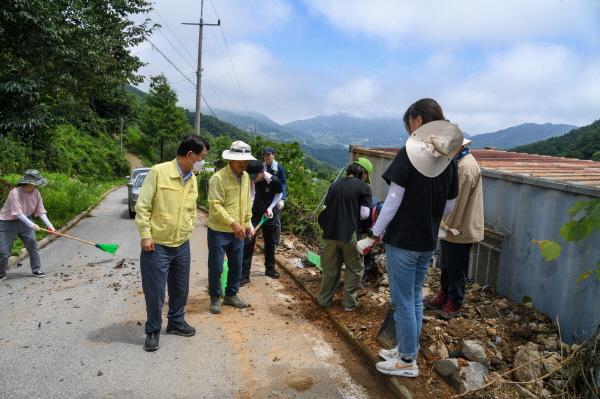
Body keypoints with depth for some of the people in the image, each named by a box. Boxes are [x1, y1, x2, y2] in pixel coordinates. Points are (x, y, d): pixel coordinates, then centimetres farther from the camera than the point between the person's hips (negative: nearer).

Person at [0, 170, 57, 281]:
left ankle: (36, 270, 15)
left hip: (25, 222, 6)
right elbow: (18, 213, -29)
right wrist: (31, 224, -36)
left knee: (33, 246, 2)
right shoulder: (15, 192, -26)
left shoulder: (36, 193, -7)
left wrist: (49, 225, -15)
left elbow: (40, 211, -5)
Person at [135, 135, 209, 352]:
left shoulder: (193, 179, 5)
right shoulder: (158, 172, -15)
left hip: (182, 245, 6)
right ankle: (153, 331, 24)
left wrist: (188, 231, 12)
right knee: (155, 291, 4)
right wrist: (145, 235, -15)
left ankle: (176, 321, 39)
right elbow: (142, 206, -13)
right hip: (157, 245, -6)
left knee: (180, 288, 18)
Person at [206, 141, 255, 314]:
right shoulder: (218, 178, -17)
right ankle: (215, 298, 21)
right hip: (219, 231, -6)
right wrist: (232, 223, -25)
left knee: (236, 265, 15)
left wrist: (247, 223, 11)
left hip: (238, 231, 7)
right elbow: (215, 206, -22)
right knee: (216, 267, 4)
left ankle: (231, 295, 32)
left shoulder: (246, 177, 6)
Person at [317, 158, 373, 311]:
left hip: (331, 233, 4)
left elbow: (326, 208, 10)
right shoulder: (364, 188, -5)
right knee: (354, 268, 14)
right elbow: (364, 214, -8)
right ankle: (349, 302, 17)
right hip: (349, 234, -4)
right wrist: (353, 217, 11)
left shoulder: (335, 184, 8)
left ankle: (324, 300, 26)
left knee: (330, 268, 17)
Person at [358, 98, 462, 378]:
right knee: (415, 298, 20)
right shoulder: (448, 159, 3)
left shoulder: (409, 154, -16)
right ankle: (408, 350, 34)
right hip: (428, 242, 7)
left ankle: (407, 362, 20)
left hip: (403, 241, -7)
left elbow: (393, 201, -16)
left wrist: (375, 235, -8)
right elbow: (449, 207, 8)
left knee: (403, 302, 6)